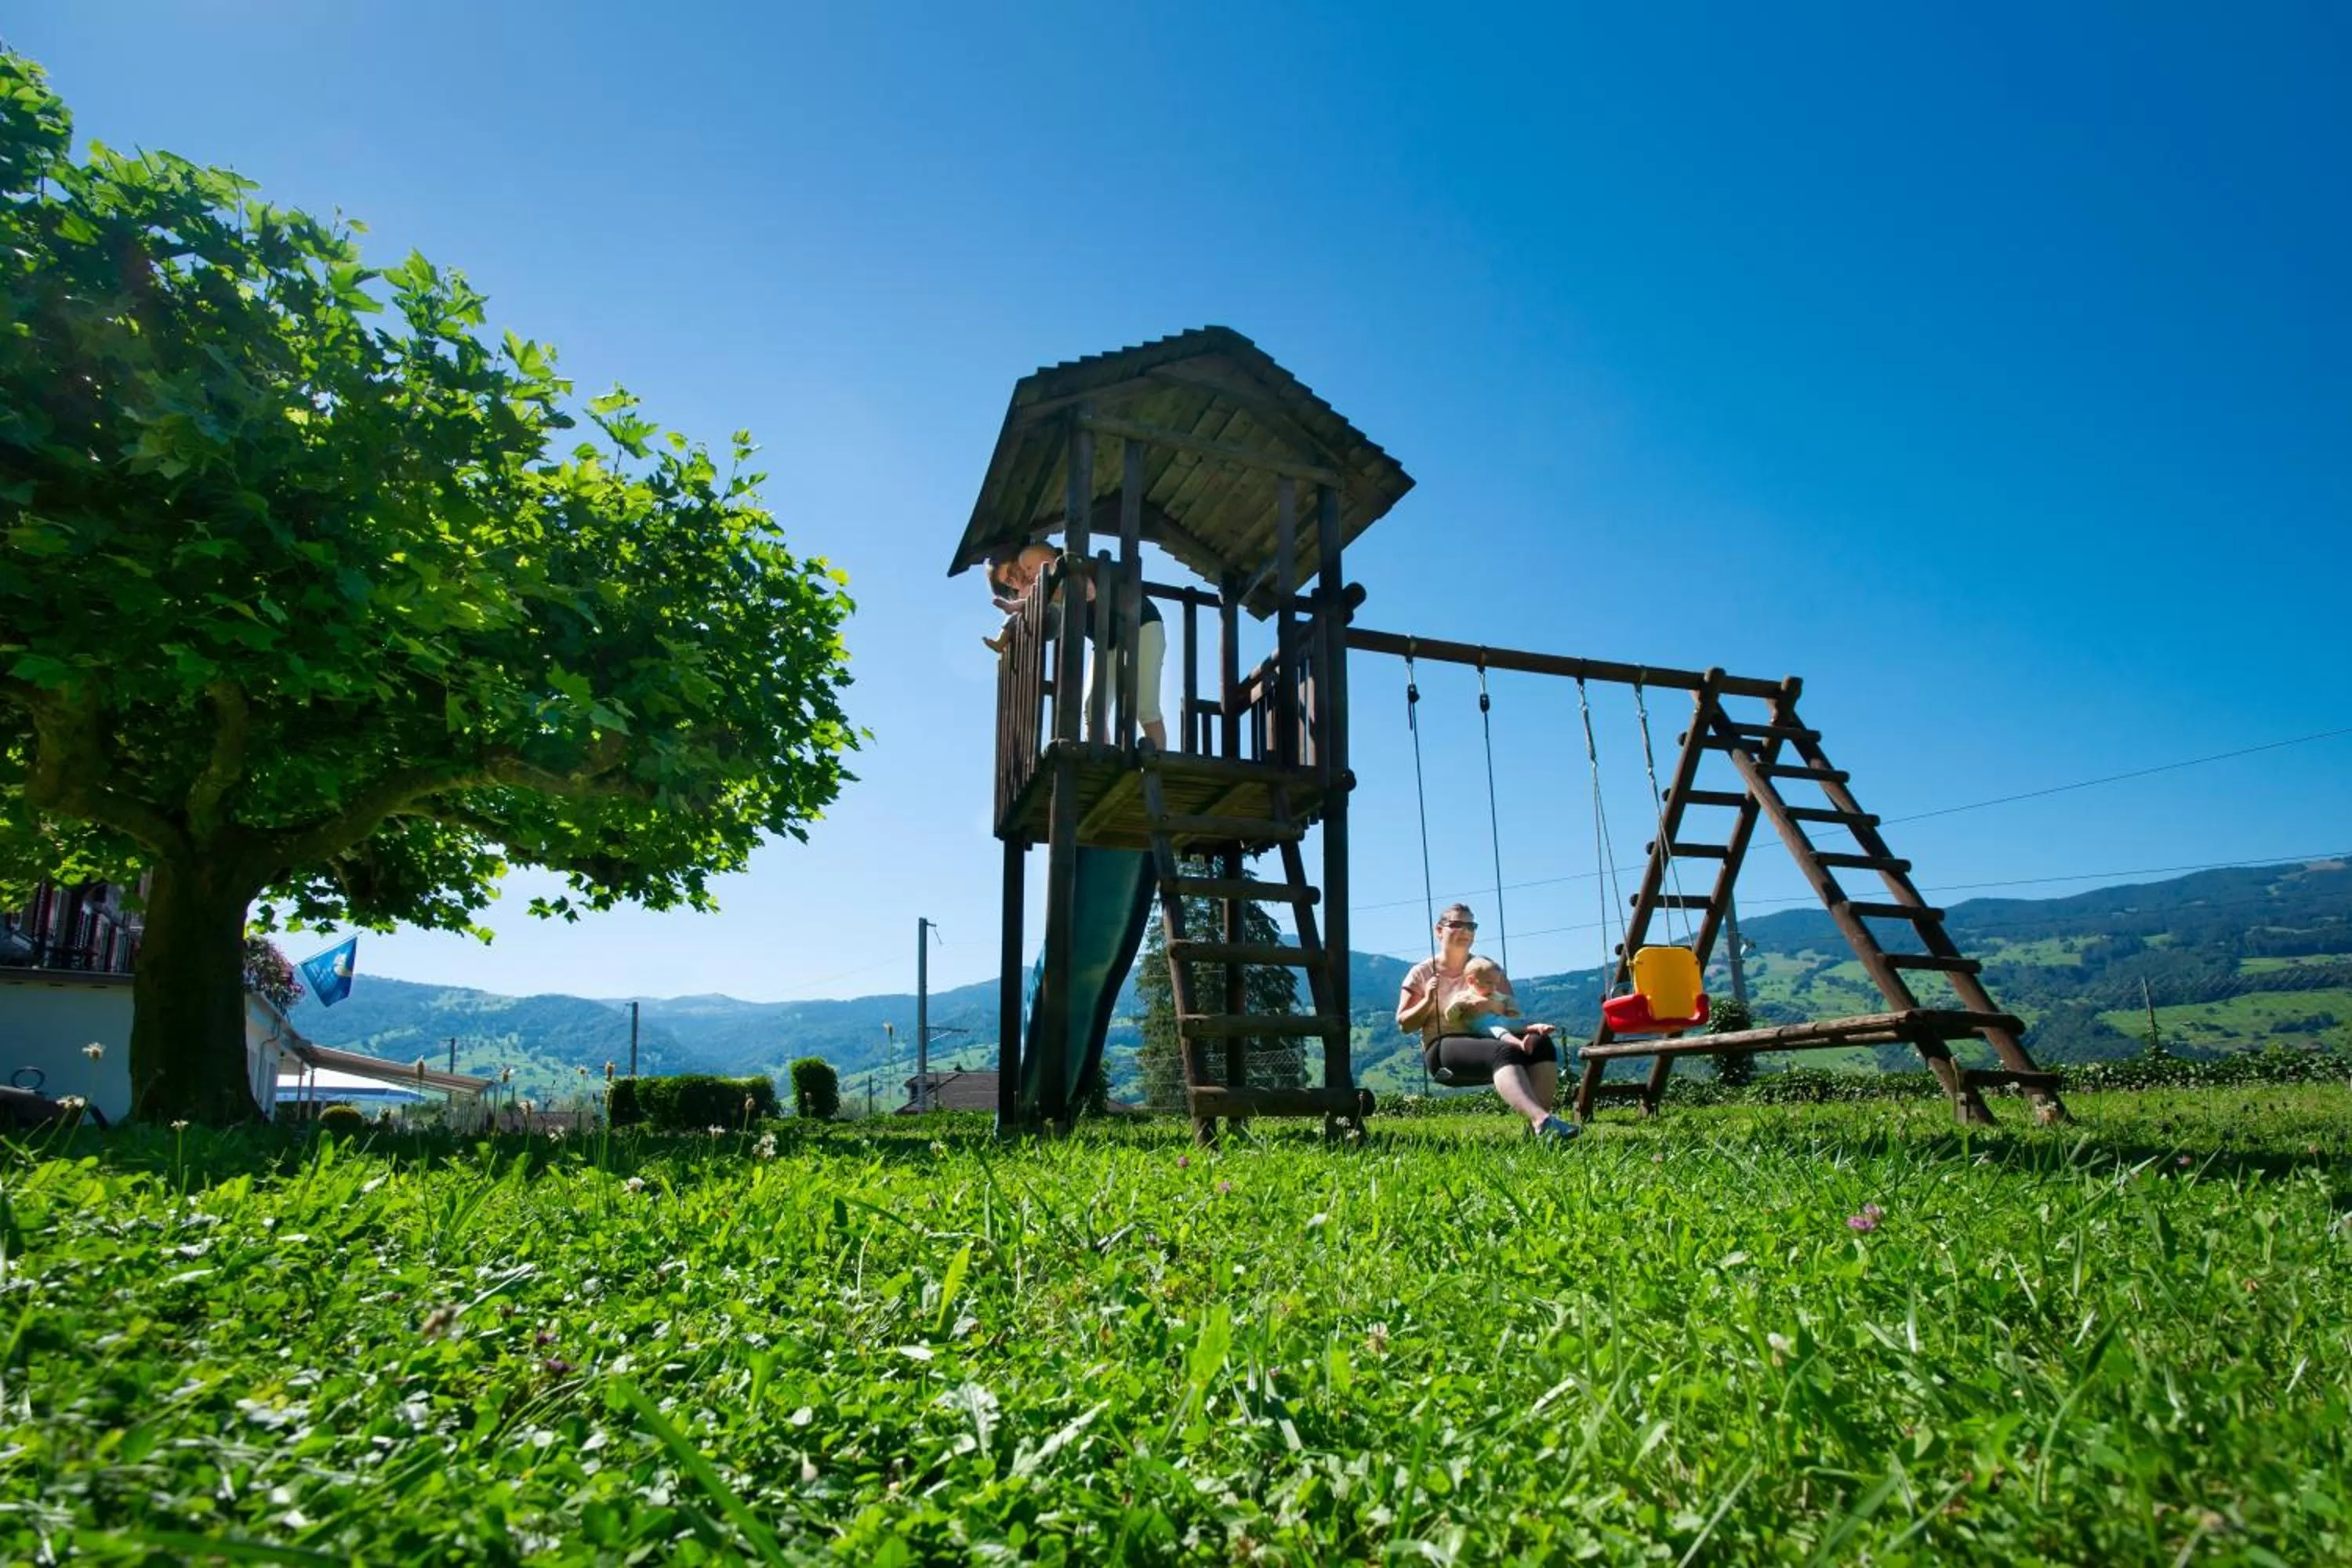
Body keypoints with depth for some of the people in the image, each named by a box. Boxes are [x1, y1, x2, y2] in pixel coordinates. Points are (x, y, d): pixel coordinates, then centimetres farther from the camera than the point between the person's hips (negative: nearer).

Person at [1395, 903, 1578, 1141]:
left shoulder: (1489, 967, 20)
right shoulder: (1422, 973, 11)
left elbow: (1514, 1012, 12)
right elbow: (1404, 1024, 9)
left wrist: (1494, 1007, -10)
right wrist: (1428, 1001, -8)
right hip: (1444, 1047, -5)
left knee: (1542, 1043, -27)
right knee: (1503, 1051, -38)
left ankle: (1536, 1123, -43)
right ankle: (1543, 1121, -58)